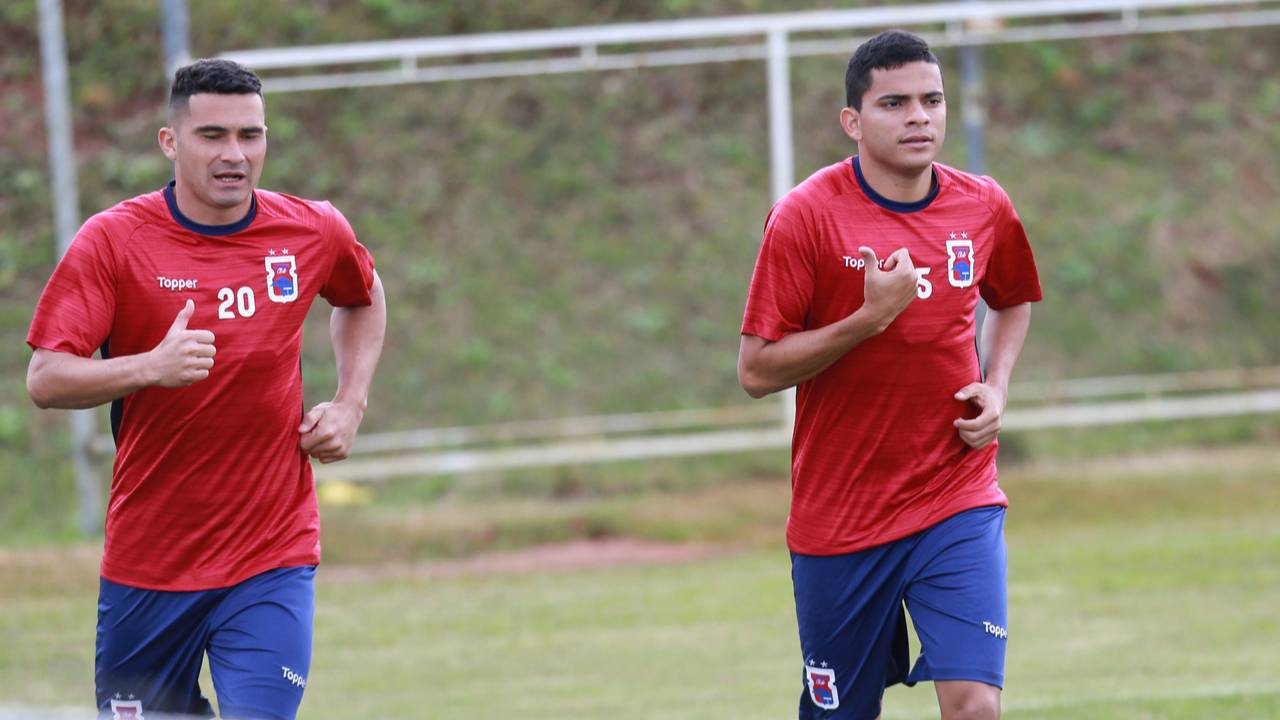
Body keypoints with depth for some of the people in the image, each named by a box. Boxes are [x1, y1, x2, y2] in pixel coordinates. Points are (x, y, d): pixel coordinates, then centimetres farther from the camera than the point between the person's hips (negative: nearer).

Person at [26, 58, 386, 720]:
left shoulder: (314, 232, 1)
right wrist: (153, 367, -28)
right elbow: (45, 381, -13)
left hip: (272, 559, 0)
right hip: (145, 559, 0)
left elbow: (364, 298, 24)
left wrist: (349, 405, 9)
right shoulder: (112, 241, -8)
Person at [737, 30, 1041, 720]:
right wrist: (870, 318, -21)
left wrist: (995, 386, 5)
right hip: (839, 514, -2)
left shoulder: (984, 208, 2)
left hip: (958, 505, 2)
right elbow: (756, 371, -11)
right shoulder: (804, 216, -10)